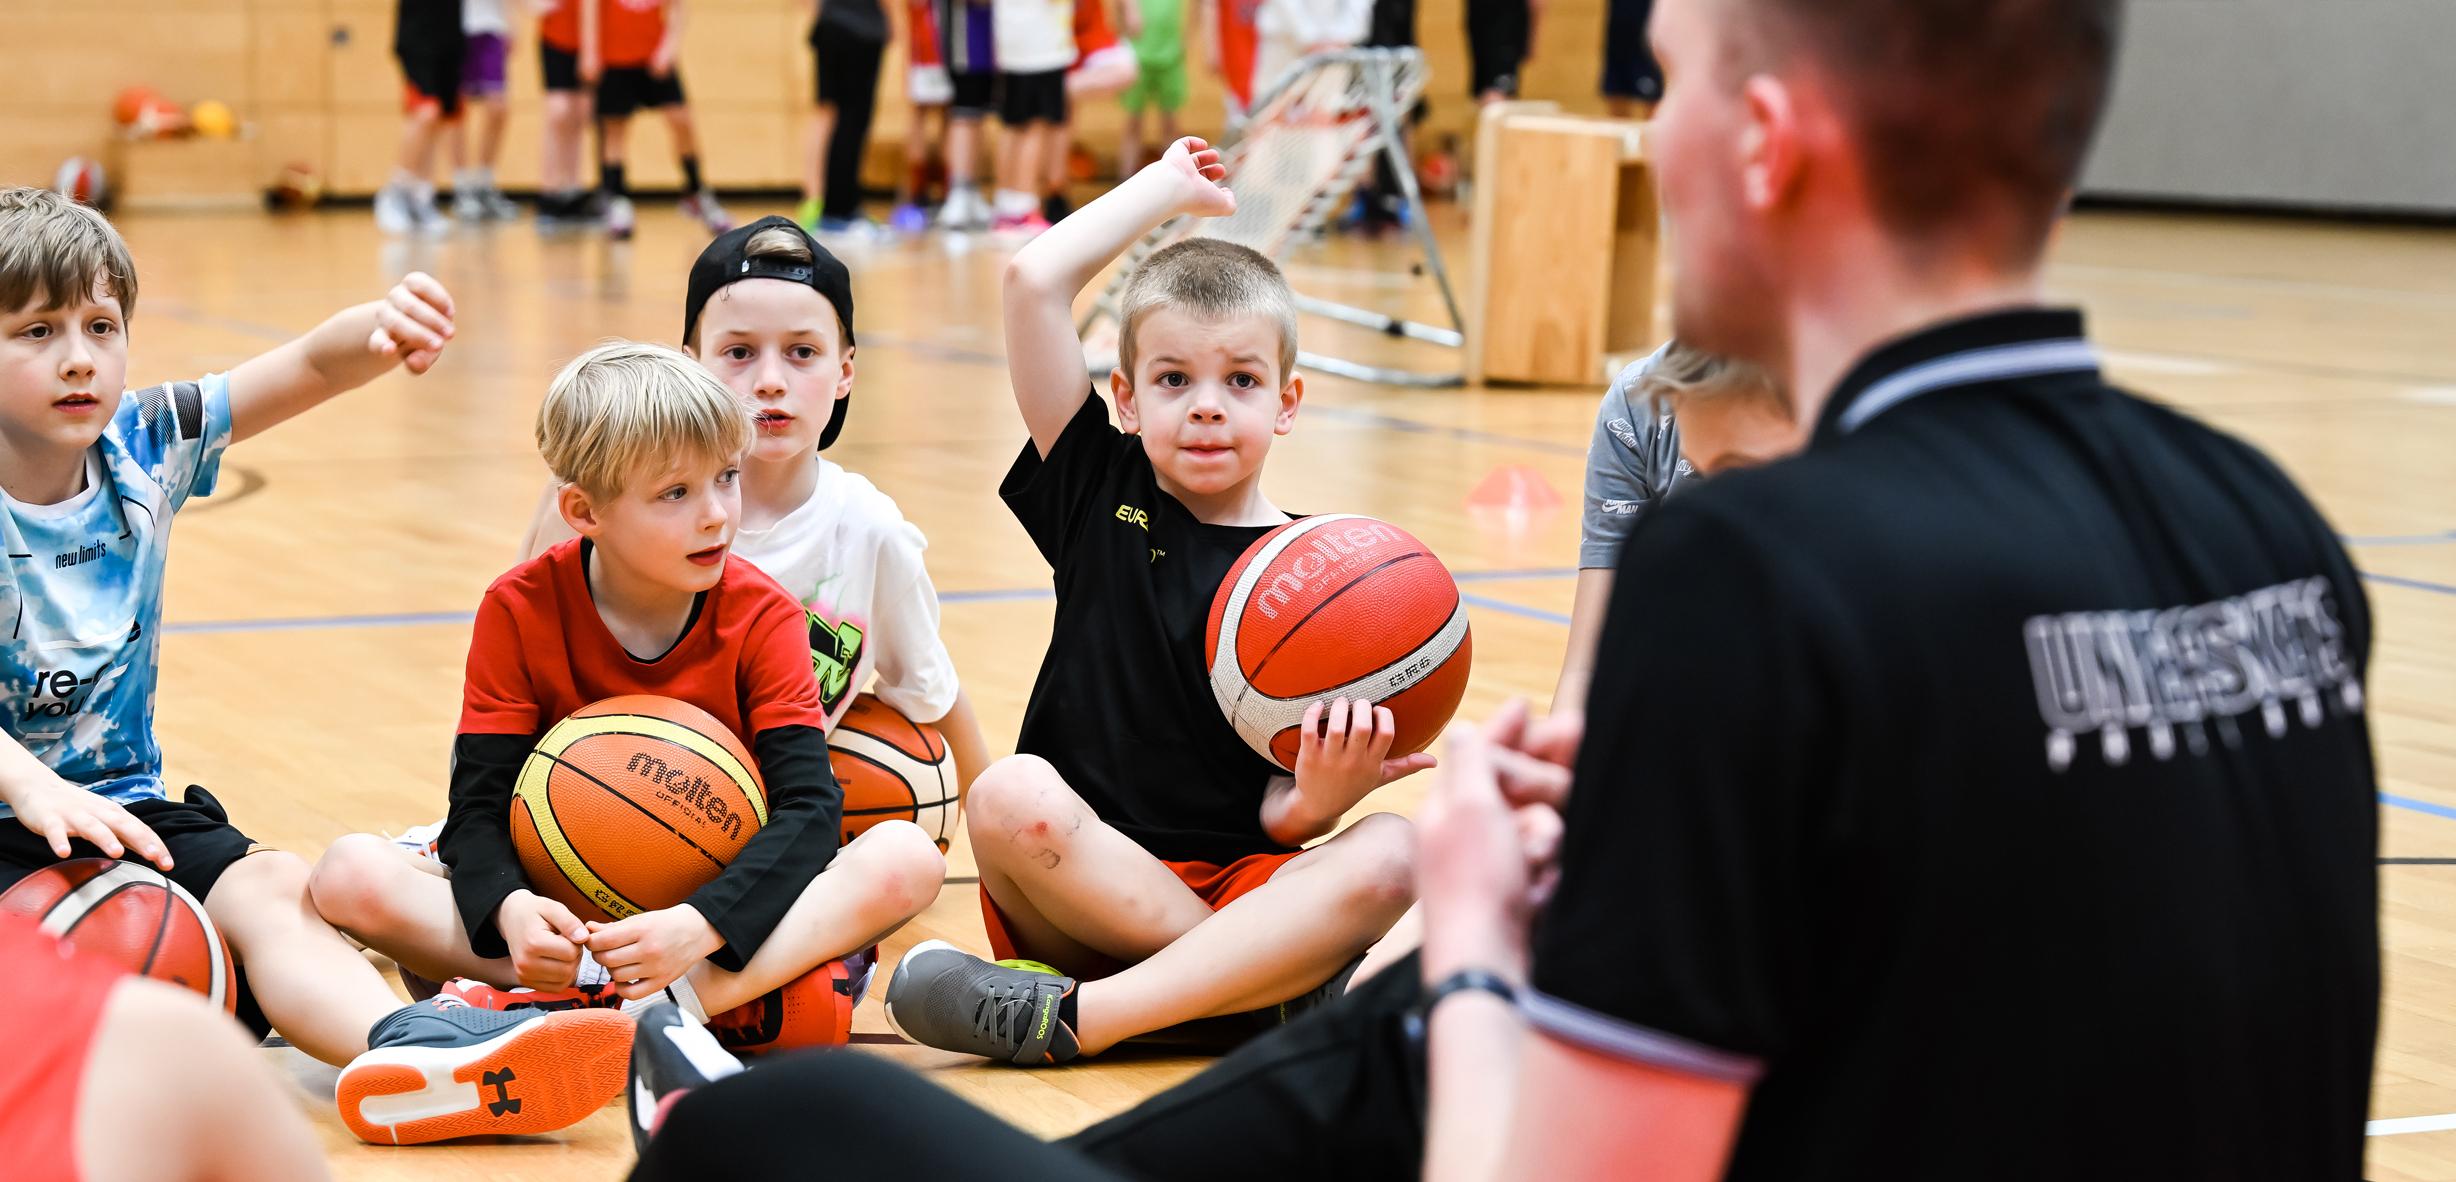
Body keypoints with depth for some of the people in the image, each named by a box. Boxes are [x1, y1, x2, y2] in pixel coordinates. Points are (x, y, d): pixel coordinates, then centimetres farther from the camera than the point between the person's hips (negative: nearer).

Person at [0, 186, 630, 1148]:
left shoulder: (144, 450, 5)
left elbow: (310, 369, -2)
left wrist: (382, 327, -26)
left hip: (125, 806, 5)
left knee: (271, 884, -25)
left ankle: (399, 1045, -55)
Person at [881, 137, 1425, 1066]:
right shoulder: (1099, 494, 8)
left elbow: (1284, 819, -2)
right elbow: (1034, 282, -1)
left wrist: (1329, 793, -25)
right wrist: (1169, 188, 9)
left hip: (1243, 883, 0)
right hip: (1076, 893, 0)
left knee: (1387, 855, -30)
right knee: (1013, 793, -31)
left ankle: (1070, 1017, -36)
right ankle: (1274, 980, -25)